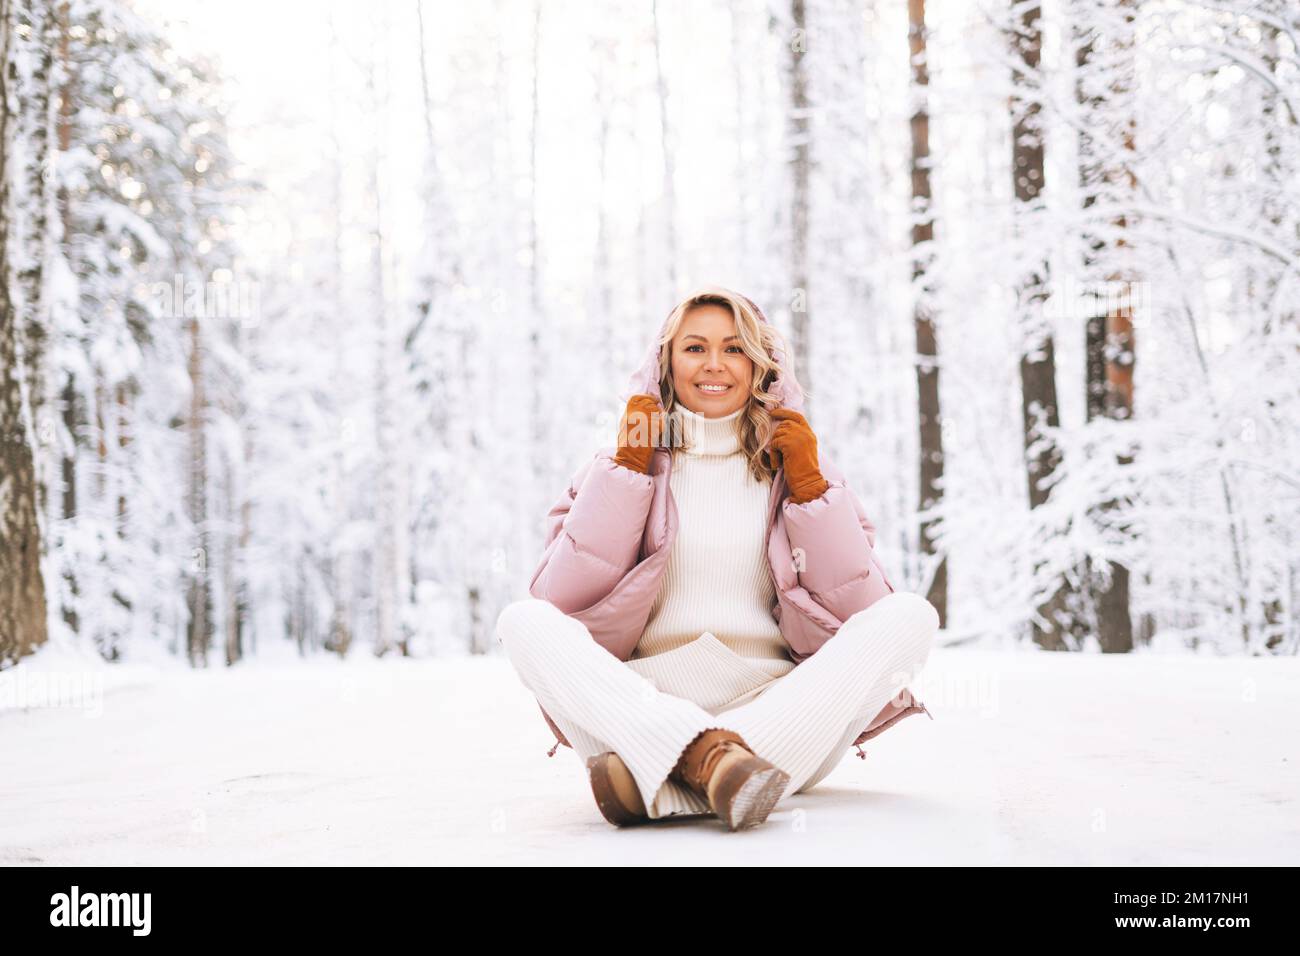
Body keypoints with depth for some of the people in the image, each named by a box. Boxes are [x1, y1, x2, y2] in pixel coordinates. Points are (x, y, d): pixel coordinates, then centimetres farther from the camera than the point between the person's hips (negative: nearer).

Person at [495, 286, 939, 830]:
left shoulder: (795, 466, 16)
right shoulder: (624, 464, 15)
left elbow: (860, 609, 4)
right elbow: (563, 600, -1)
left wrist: (808, 484, 0)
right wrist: (627, 466, 1)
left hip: (779, 709, 1)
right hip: (644, 701, -1)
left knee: (910, 615, -23)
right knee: (523, 622, -22)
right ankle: (712, 755, -44)